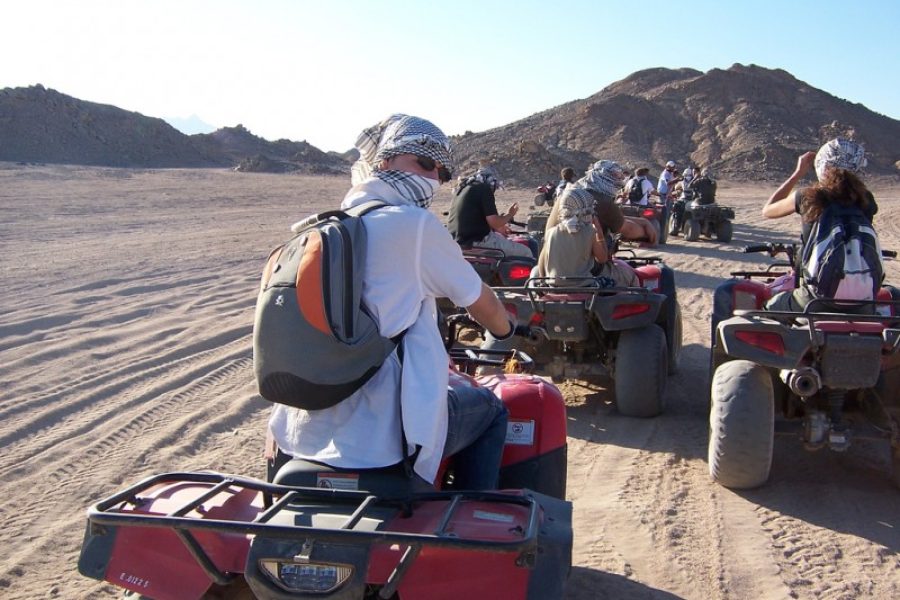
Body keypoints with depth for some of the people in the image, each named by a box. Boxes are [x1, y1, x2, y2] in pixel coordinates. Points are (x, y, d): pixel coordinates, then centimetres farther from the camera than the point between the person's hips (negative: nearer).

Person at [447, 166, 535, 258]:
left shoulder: (461, 188, 18)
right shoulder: (484, 189, -8)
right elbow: (494, 222, -15)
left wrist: (498, 228, 30)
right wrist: (509, 215, 5)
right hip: (477, 241, -9)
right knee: (525, 252, -2)